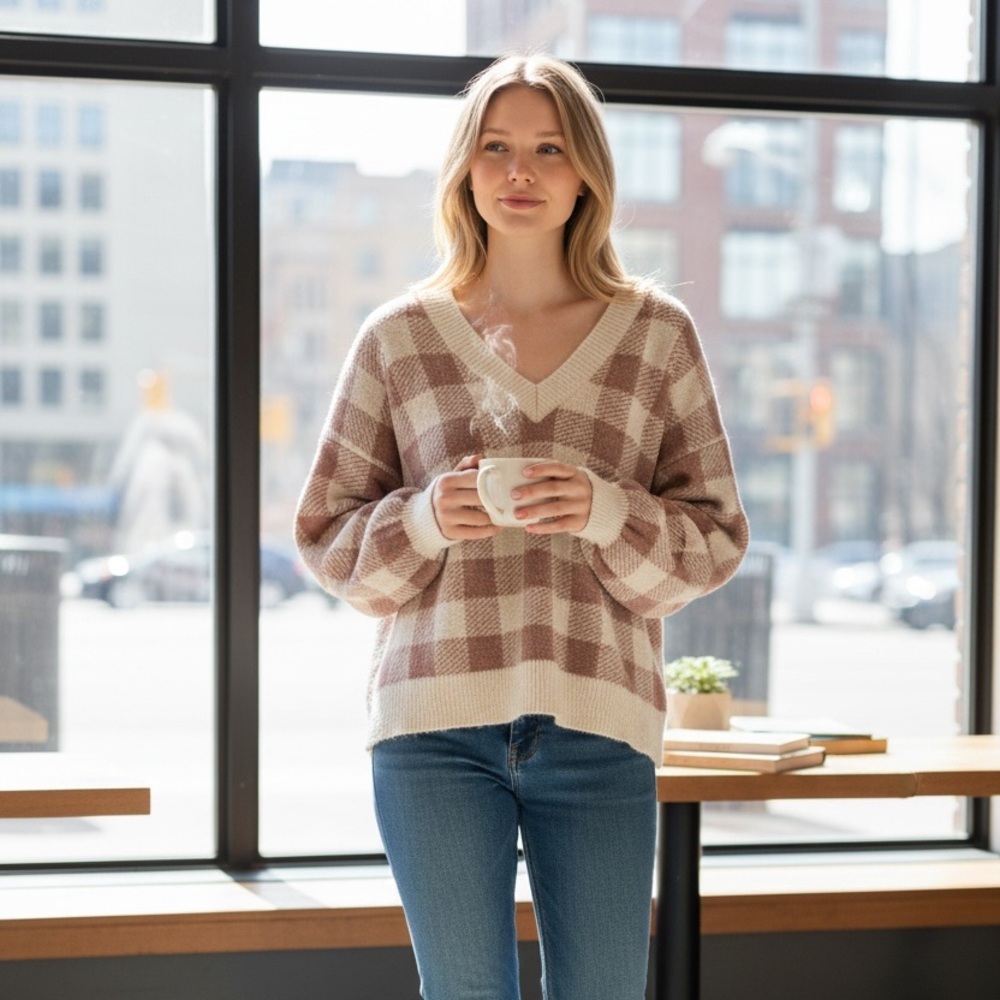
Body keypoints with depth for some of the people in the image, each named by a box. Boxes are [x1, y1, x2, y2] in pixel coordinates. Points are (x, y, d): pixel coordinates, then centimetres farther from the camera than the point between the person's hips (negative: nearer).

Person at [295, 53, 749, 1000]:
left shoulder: (657, 334, 7)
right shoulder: (398, 336, 7)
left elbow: (716, 536, 7)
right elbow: (327, 533, 9)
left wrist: (608, 515, -12)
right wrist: (426, 519, -11)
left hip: (597, 719, 0)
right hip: (435, 718, 0)